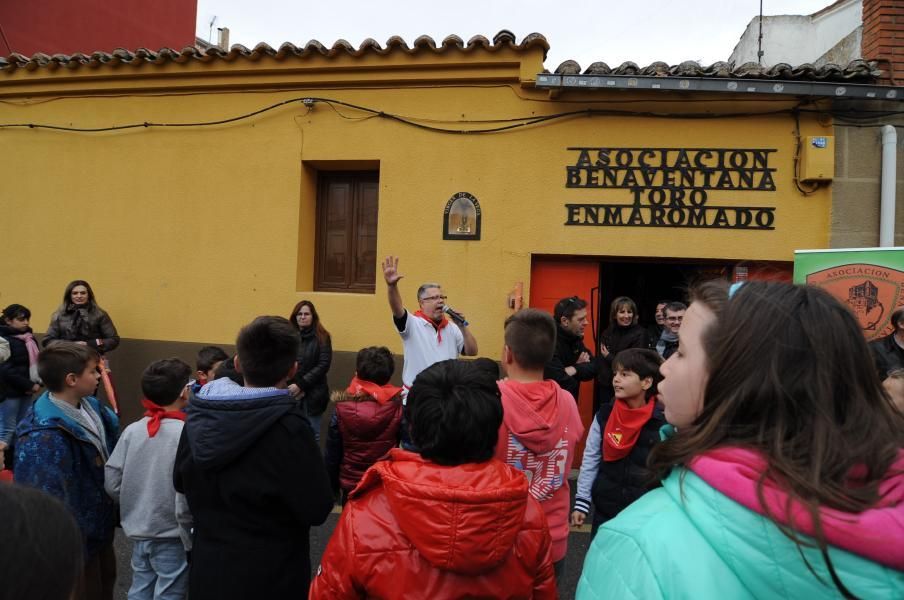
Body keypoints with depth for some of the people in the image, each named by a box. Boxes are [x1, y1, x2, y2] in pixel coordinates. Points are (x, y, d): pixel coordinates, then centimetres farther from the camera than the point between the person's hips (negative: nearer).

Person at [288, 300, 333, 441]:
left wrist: (301, 385, -13)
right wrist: (292, 386, -11)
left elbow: (323, 365, -7)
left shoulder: (321, 337, -1)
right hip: (290, 393, 2)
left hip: (312, 394, -2)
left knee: (312, 434, 4)